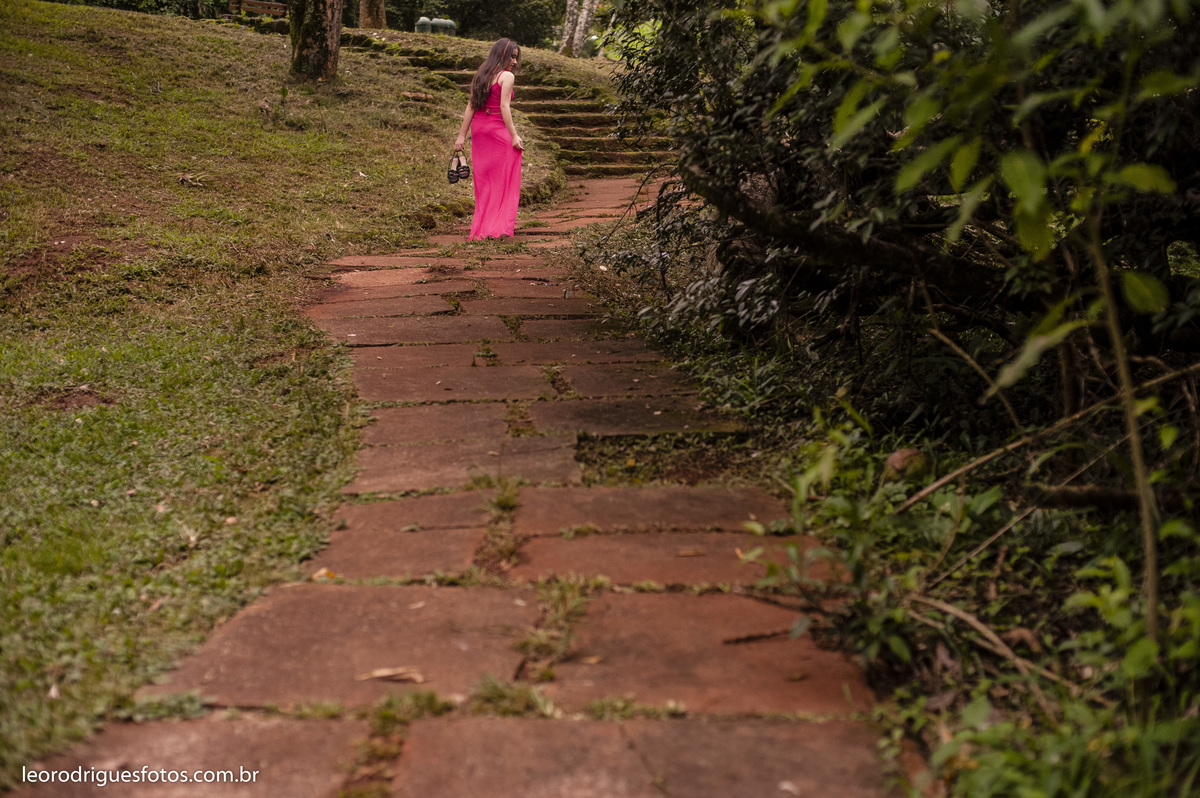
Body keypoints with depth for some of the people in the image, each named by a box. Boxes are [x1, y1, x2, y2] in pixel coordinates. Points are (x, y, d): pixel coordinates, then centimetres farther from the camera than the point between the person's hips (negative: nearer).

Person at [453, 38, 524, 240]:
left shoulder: (480, 75, 11)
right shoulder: (507, 76, -9)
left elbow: (471, 106, 8)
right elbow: (504, 107, -17)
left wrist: (462, 135, 8)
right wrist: (514, 135, -18)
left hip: (478, 129, 7)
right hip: (498, 130, -7)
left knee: (484, 179, 11)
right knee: (504, 179, 1)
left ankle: (481, 228, 13)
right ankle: (500, 227, -1)